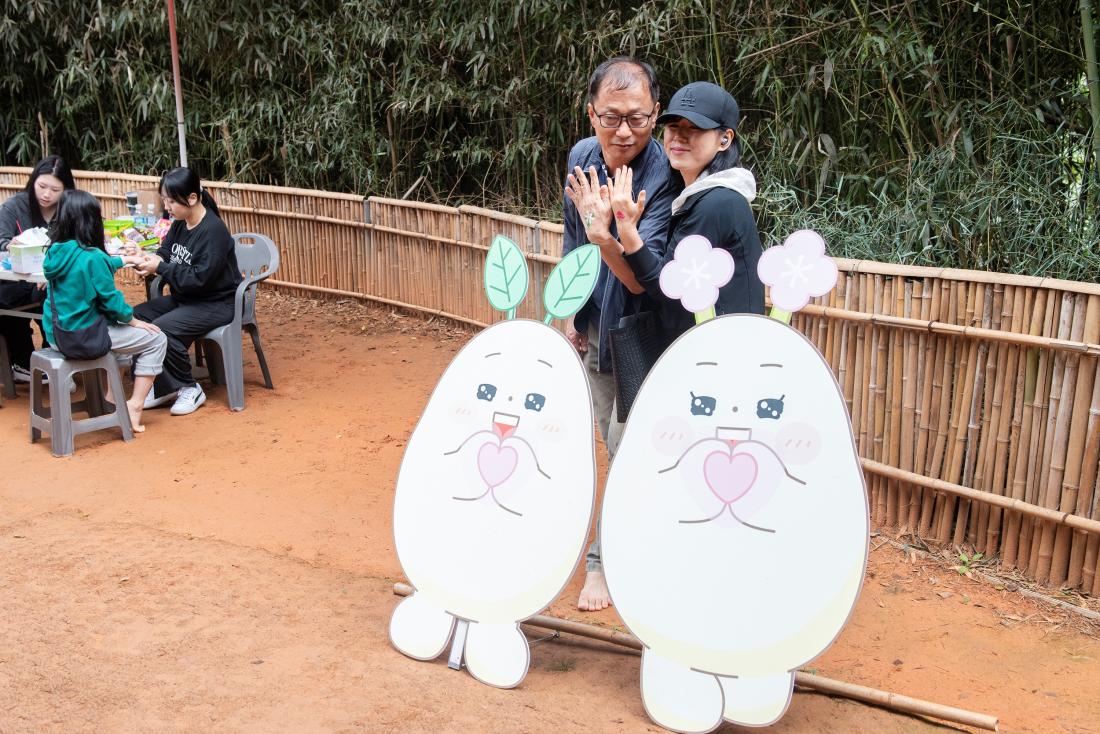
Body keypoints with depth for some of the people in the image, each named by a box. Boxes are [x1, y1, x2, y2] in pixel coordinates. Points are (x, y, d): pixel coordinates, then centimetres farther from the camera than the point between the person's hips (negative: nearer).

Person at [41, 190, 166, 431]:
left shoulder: (56, 252, 2)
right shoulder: (91, 257, -21)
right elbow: (110, 299, -15)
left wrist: (122, 261, 31)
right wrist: (133, 320, 1)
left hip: (56, 335, 8)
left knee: (118, 330, 35)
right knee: (156, 340, 5)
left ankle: (110, 398, 32)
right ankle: (135, 405, 2)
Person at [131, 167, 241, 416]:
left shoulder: (213, 231, -21)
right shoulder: (180, 224, 5)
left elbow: (199, 278, -26)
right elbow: (165, 253, 10)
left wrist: (160, 268, -25)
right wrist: (148, 261, -13)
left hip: (215, 303, -9)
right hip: (183, 298, 9)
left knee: (162, 329, -27)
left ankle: (189, 389, -6)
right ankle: (162, 386, 4)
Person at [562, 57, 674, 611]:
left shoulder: (666, 176, -24)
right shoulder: (581, 157, -4)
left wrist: (606, 235, -50)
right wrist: (571, 311, 11)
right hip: (592, 326, 7)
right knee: (615, 444, 16)